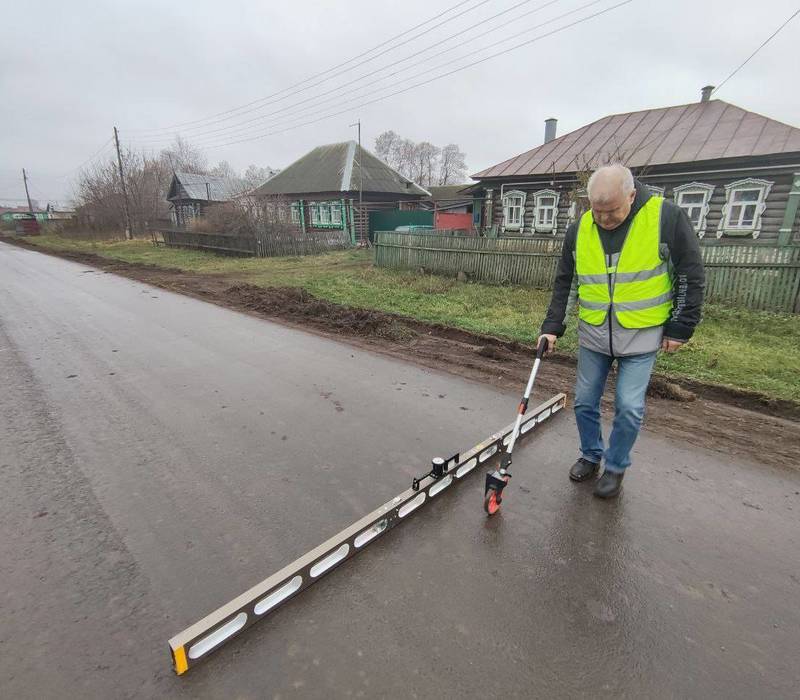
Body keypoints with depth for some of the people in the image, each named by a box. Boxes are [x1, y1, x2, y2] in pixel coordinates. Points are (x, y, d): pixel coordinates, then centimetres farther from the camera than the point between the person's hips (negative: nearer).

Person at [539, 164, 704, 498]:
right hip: (593, 334, 4)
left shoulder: (667, 217, -12)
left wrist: (680, 327, -5)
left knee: (629, 408, -3)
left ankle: (616, 467, 21)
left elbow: (690, 275, -5)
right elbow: (564, 282, 5)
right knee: (584, 402, 10)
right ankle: (591, 456, 33)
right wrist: (552, 327, -1)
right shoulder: (579, 229, -2)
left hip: (641, 336, -3)